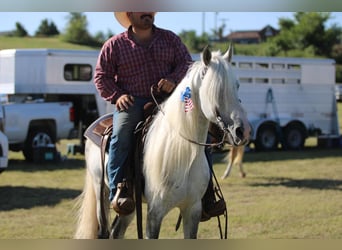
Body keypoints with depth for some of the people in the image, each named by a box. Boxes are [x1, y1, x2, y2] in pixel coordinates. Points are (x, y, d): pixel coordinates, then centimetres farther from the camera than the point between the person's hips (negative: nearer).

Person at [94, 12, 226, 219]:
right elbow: (102, 76, 8)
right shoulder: (114, 45, 8)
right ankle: (118, 190, -33)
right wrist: (116, 95, -10)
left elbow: (186, 64, 7)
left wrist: (174, 80, -15)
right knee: (121, 134, -34)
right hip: (132, 102, -2)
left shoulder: (170, 39, 14)